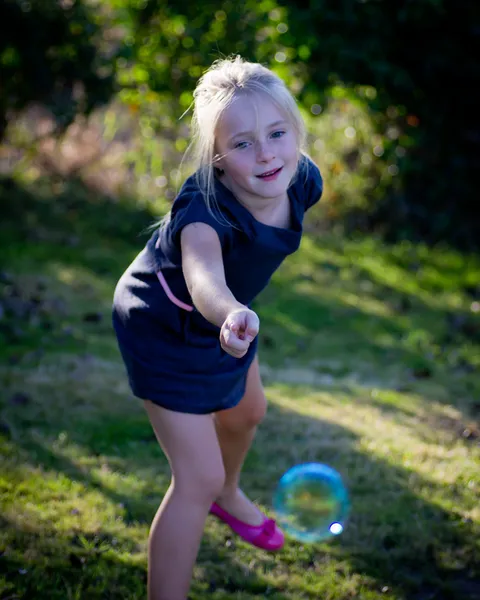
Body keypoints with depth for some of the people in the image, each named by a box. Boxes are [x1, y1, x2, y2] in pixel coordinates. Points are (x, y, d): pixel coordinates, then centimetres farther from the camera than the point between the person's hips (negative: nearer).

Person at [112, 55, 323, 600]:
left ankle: (227, 495, 66)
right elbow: (203, 274, -63)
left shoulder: (302, 181, -21)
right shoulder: (203, 207, -41)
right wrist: (230, 314, -85)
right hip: (167, 326, -8)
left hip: (225, 316, 8)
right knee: (198, 477, -11)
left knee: (246, 412, 32)